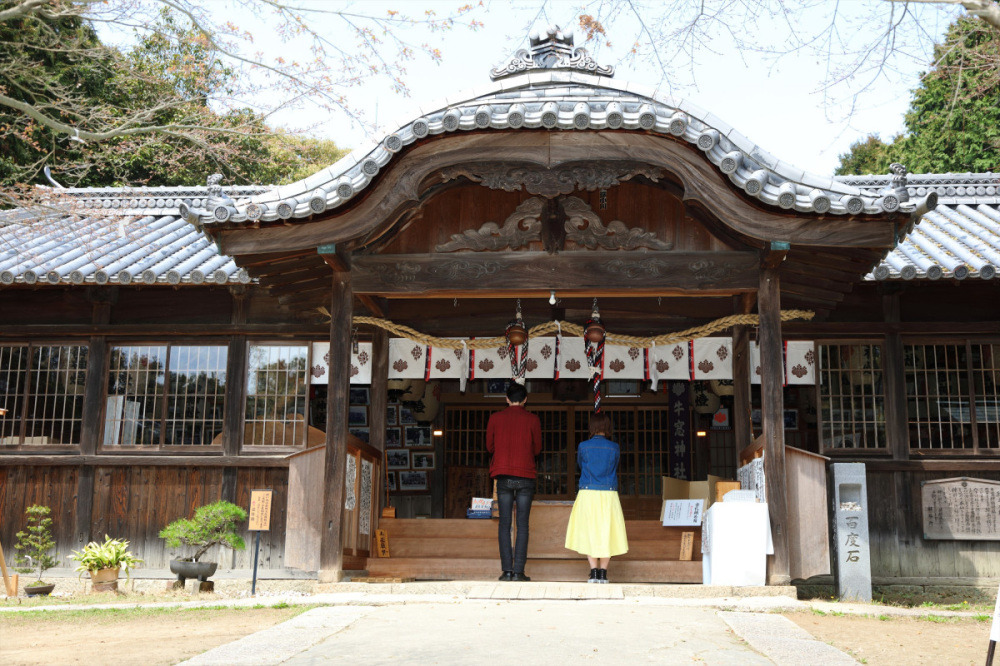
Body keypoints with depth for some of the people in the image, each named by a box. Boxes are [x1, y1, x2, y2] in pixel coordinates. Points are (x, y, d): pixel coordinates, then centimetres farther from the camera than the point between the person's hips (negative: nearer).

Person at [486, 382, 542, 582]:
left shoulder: (495, 418, 3)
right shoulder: (532, 420, -1)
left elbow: (489, 446, 10)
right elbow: (537, 449, 6)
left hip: (503, 477, 1)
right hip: (525, 476, -1)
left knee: (504, 524, 5)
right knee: (522, 524, 1)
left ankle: (507, 570, 0)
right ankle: (519, 571, -3)